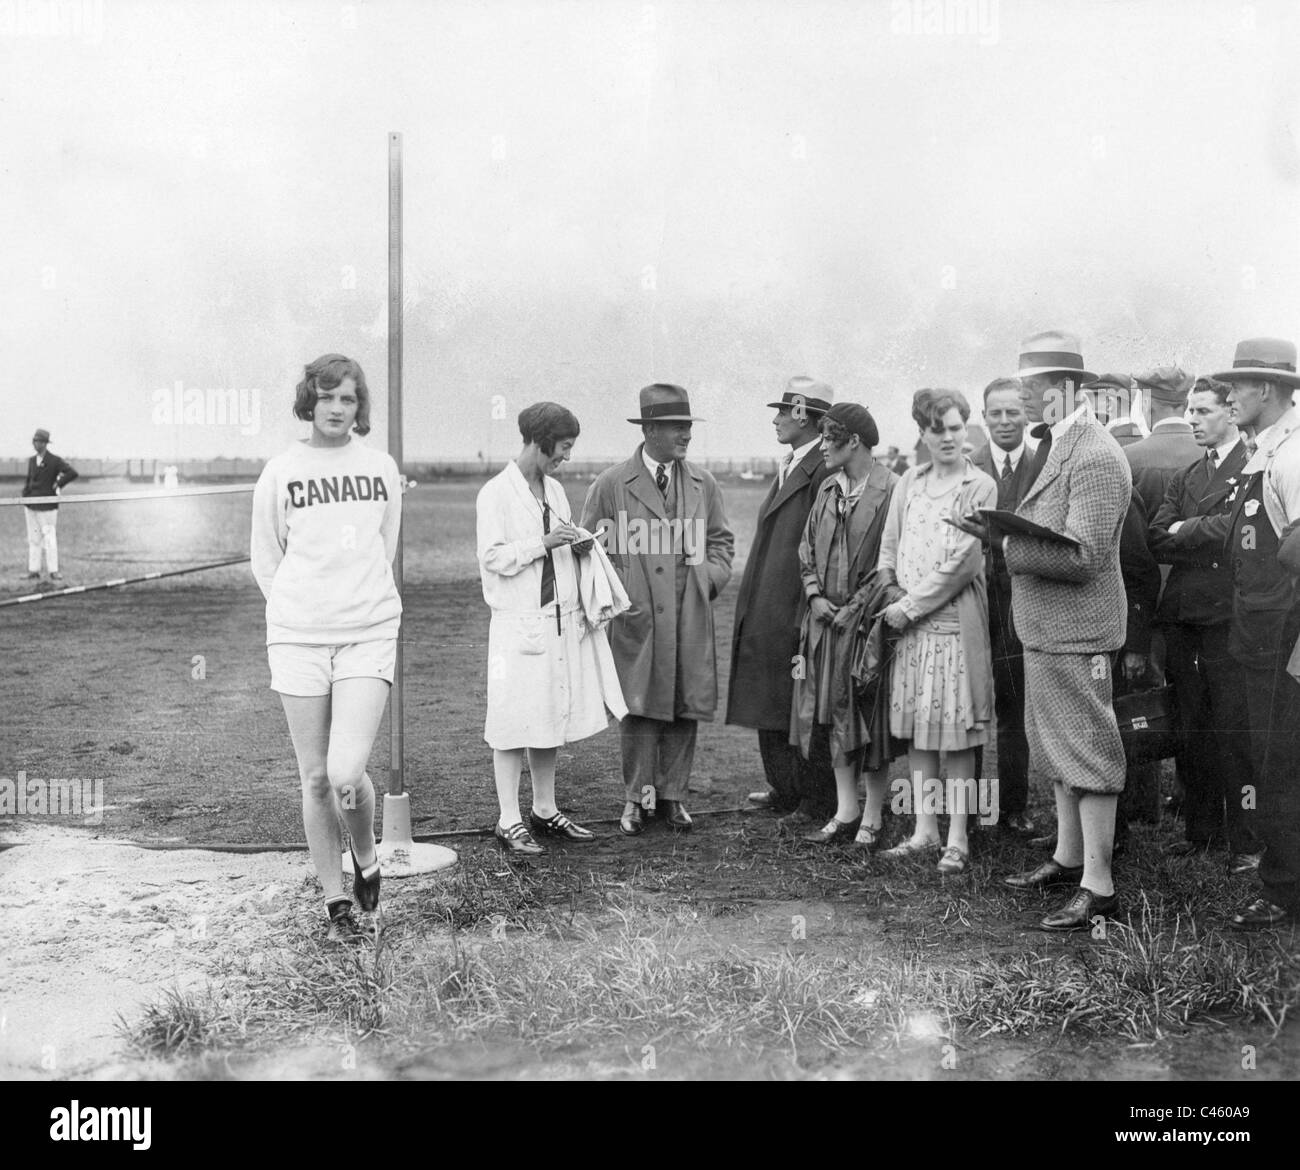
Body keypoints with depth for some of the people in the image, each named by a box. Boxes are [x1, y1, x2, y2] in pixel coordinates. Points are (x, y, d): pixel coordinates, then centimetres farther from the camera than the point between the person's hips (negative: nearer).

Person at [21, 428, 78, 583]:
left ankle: (53, 571, -2)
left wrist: (57, 486, -13)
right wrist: (25, 492, 6)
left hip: (47, 506, -6)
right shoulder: (32, 460, 11)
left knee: (49, 537, -5)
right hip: (31, 505, 6)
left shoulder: (55, 461, -8)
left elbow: (72, 473, -19)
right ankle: (33, 569, 13)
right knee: (33, 538, 8)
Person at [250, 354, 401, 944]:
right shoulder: (280, 471, 2)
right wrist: (300, 611, 9)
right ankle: (336, 903, 20)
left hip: (370, 634, 0)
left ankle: (367, 858, 18)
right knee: (315, 779, 5)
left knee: (346, 774, -14)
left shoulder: (381, 468, 7)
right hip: (298, 638, 0)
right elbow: (264, 559, 10)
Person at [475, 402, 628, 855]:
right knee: (515, 721, -2)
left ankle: (545, 812, 24)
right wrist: (542, 544, -20)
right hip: (518, 625, -7)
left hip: (560, 621, 7)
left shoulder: (554, 490, 13)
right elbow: (492, 557, -14)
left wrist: (578, 548, 3)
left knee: (551, 716, 13)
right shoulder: (496, 494, -9)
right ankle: (508, 821, 6)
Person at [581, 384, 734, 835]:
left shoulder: (703, 483, 11)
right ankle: (637, 798, 10)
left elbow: (721, 539, 20)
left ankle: (672, 795, 16)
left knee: (686, 707, 4)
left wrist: (711, 575, 3)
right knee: (639, 706, -2)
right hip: (636, 616, -3)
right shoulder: (611, 484, 0)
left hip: (690, 616, 3)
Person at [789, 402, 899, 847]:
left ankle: (871, 819, 12)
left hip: (867, 620, -7)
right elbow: (808, 549, 16)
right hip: (826, 619, 7)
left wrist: (857, 607, -13)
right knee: (832, 714, 9)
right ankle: (845, 813, 18)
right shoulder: (827, 488, 11)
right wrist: (815, 596, 2)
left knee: (870, 716, 1)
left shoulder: (891, 490, -11)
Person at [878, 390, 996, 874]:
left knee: (955, 731, -2)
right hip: (908, 621, 5)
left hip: (955, 621, -5)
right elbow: (889, 548, 14)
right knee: (916, 729, 7)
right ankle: (923, 829, 16)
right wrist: (890, 601, 0)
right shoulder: (909, 483, 12)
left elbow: (962, 562, -10)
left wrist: (910, 606, -10)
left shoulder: (980, 486, -4)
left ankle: (957, 839, 4)